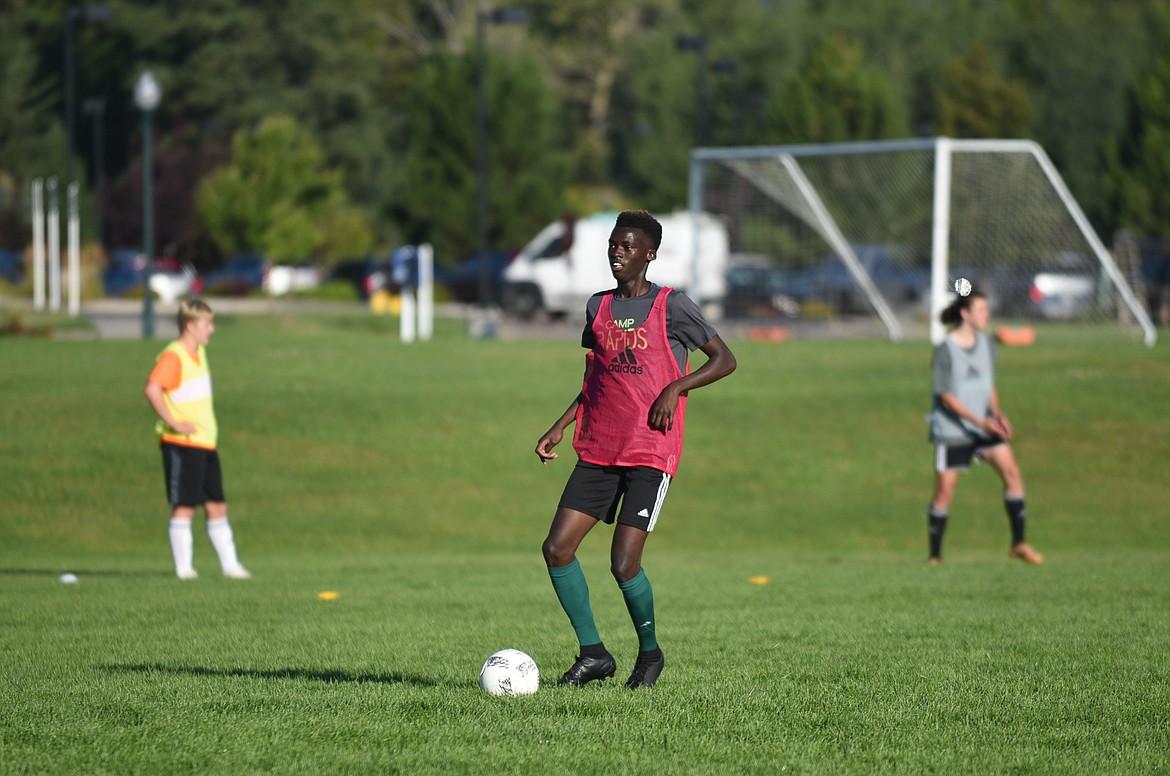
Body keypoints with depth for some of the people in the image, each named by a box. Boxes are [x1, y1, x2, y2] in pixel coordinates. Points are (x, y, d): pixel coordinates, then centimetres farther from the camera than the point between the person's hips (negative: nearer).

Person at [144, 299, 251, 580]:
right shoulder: (173, 356, -14)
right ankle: (183, 567, 0)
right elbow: (152, 389, -28)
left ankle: (230, 564, 13)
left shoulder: (199, 353, 16)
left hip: (206, 443, 9)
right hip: (182, 444, -9)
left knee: (217, 505, 9)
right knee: (184, 506, -5)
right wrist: (173, 423, -24)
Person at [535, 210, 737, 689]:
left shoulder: (671, 306, -3)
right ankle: (592, 653, 6)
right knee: (557, 548, -6)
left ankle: (650, 651, 12)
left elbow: (724, 360, -1)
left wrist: (675, 388, -14)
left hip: (651, 456, -6)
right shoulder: (598, 307, 14)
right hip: (598, 452, 6)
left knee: (624, 564, -13)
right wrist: (559, 428, 14)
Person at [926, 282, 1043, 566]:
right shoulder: (946, 350, -14)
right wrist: (980, 421, -21)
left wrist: (996, 413, -4)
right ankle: (935, 556, 11)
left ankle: (1019, 544, -1)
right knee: (944, 490, -1)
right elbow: (946, 397, -15)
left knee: (1012, 472, -8)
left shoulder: (986, 344, 6)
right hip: (951, 429, -5)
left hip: (984, 425, 6)